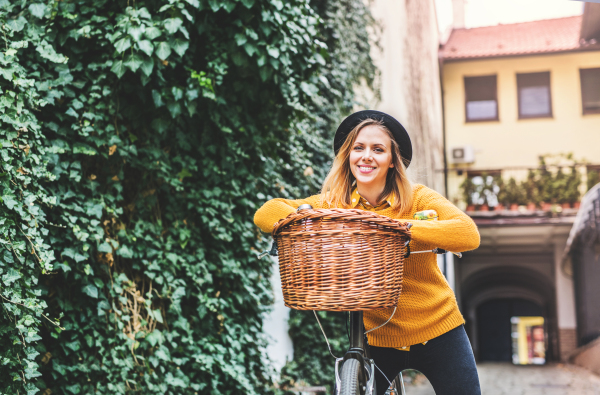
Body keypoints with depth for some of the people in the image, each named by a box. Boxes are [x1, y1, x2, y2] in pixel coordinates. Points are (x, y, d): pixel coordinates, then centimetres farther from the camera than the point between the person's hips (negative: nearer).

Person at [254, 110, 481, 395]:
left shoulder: (417, 199, -10)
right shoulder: (332, 204, -4)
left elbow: (468, 234, -25)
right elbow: (265, 213, -12)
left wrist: (401, 226, -33)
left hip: (437, 332, -1)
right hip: (377, 337, 1)